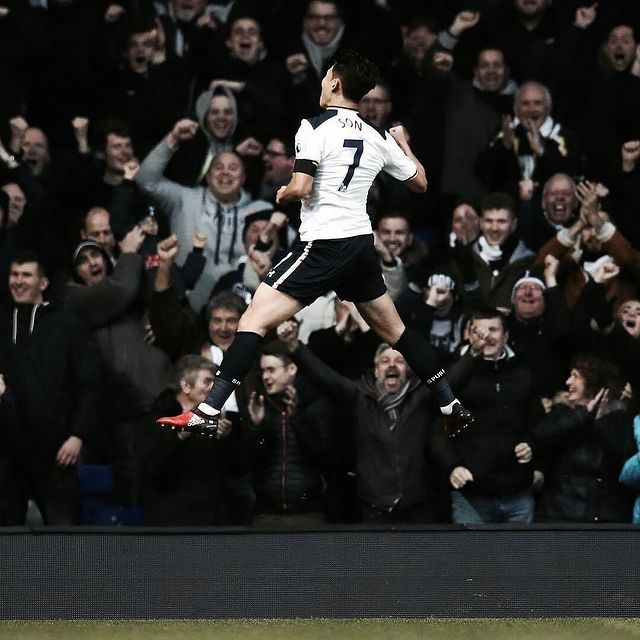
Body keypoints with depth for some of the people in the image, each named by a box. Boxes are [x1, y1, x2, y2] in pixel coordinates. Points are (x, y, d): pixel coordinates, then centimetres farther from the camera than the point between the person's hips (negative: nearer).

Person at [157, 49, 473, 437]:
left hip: (324, 244, -6)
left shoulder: (315, 128, -8)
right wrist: (403, 143, 38)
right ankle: (452, 407, 23)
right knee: (394, 330, 21)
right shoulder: (378, 138, 9)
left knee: (255, 320, -9)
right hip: (363, 245, 6)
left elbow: (301, 188, -18)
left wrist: (283, 194, 5)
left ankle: (208, 413, -19)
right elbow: (420, 182, 21)